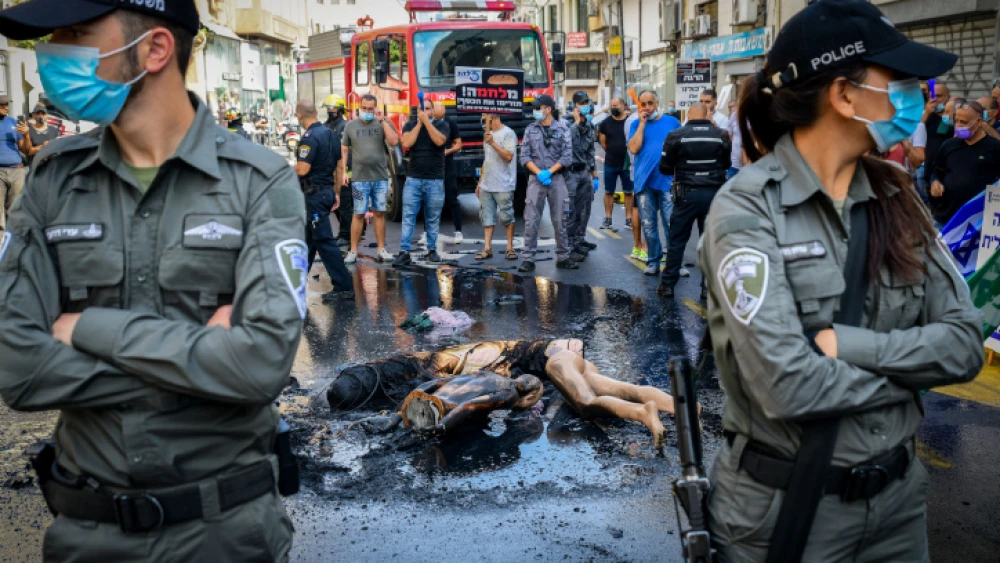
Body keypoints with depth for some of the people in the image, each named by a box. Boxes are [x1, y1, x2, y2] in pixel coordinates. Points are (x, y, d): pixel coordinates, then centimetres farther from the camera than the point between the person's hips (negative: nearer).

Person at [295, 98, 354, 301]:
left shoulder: (309, 137, -17)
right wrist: (336, 192, 20)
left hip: (314, 193, -9)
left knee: (324, 241, -6)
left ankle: (344, 287, -7)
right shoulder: (330, 134, 9)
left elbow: (302, 169, -23)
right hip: (327, 191, 9)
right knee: (308, 238, 18)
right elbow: (340, 165, 14)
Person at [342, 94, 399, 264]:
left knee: (379, 213, 6)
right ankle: (353, 251, 4)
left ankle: (381, 250, 13)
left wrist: (382, 120, -12)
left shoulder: (383, 124, 5)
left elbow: (394, 141, -11)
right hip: (360, 178, -1)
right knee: (359, 215, -1)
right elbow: (344, 150, 9)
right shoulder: (351, 126, 6)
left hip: (381, 177, 1)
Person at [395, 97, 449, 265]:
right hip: (413, 179, 1)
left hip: (435, 181, -1)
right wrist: (419, 123, -9)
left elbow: (439, 140, -18)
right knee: (408, 217, -5)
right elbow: (406, 143, -12)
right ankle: (404, 252, -5)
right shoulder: (410, 125, 7)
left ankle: (432, 250, 17)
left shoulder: (442, 125, 3)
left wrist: (426, 121, -14)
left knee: (433, 219, 7)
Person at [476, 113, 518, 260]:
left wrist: (493, 143, -25)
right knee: (487, 217, 5)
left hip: (503, 186, -8)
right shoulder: (488, 134, 16)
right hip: (486, 185, 8)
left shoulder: (508, 134, -9)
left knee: (506, 217, -1)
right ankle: (487, 248, 8)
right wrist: (480, 182, 19)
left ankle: (510, 248, 9)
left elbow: (509, 156, -19)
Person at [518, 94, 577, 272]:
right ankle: (529, 259, 0)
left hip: (557, 178, -1)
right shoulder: (530, 129, 7)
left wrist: (549, 171, -13)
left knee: (559, 220, 5)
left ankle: (563, 257, 15)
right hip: (536, 179, 1)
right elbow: (525, 157, 2)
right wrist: (539, 173, -11)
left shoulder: (562, 129, 2)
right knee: (531, 221, -4)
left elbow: (567, 157, -2)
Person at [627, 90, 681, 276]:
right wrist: (642, 123, -7)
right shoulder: (637, 124, 8)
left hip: (668, 181, -1)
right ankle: (653, 261, 16)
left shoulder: (672, 122, 6)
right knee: (649, 226, 7)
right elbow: (633, 148, -8)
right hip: (644, 182, 1)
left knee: (672, 225, -4)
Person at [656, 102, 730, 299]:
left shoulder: (676, 136, -8)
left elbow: (665, 168, 0)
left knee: (677, 240, 8)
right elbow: (727, 164, 12)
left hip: (687, 194, -1)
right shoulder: (721, 135, -2)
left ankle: (668, 285, 11)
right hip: (714, 194, 1)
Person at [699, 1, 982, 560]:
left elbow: (965, 343, -5)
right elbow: (787, 387, -26)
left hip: (899, 489, 6)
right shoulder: (747, 208, -18)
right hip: (785, 500, -5)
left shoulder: (898, 199, 1)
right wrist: (908, 371, -11)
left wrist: (845, 345, -20)